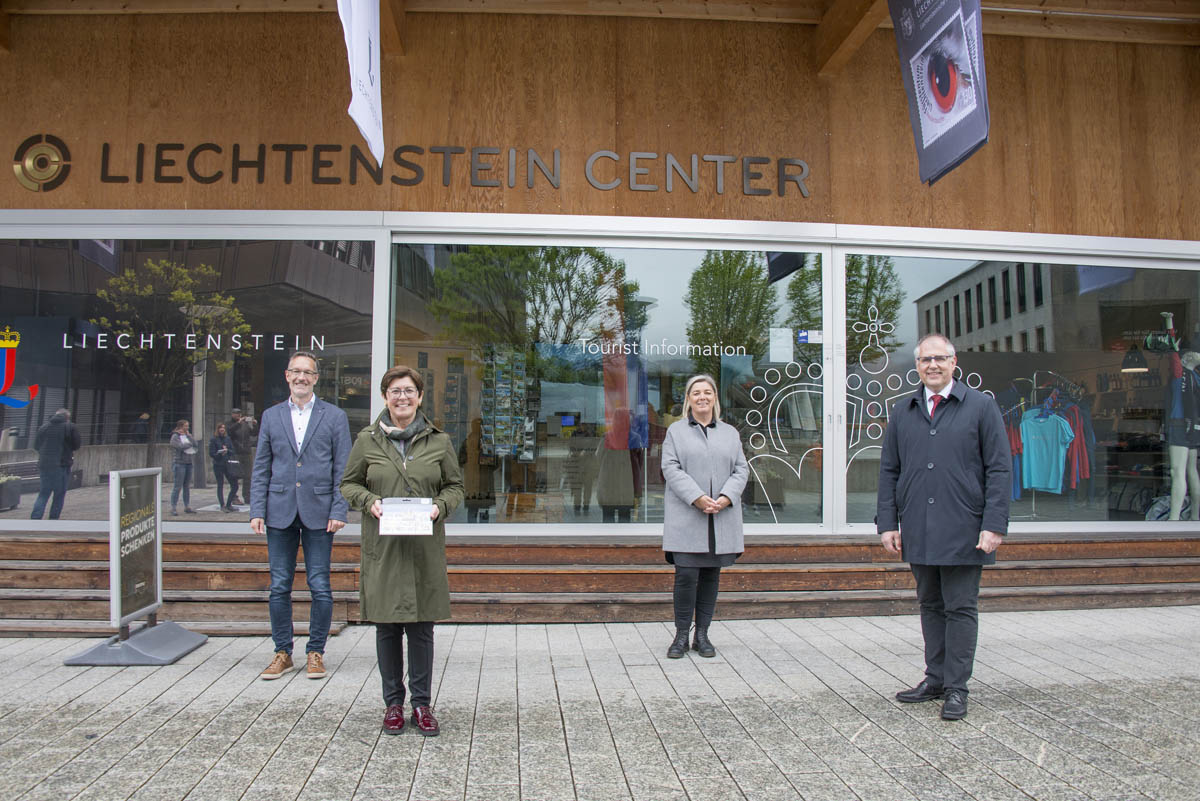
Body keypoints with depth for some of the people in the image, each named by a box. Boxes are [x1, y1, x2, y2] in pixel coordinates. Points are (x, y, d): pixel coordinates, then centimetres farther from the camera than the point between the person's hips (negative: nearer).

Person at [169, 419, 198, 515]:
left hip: (189, 463, 7)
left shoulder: (187, 435, 15)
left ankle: (187, 506, 14)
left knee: (187, 486, 9)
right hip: (179, 463, -6)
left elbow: (195, 444, 2)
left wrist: (188, 435, 0)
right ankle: (174, 507, -4)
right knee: (178, 486, -8)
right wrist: (190, 444, -2)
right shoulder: (175, 436, -4)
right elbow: (181, 446, -18)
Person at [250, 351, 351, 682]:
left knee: (320, 587, 2)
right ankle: (282, 653, 20)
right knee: (279, 587, 7)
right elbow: (261, 468, 10)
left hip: (318, 513, -2)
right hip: (280, 512, 2)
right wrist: (257, 511, 1)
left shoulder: (334, 416, 4)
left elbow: (342, 469, 1)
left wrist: (339, 511, -7)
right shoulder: (271, 416, 11)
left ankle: (315, 652, 16)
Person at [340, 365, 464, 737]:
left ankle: (422, 703, 17)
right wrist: (369, 501, -9)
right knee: (386, 626, 6)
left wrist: (440, 506, -8)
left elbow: (455, 485, 11)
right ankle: (393, 702, 21)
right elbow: (348, 483, 11)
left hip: (425, 548, 0)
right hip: (382, 548, 0)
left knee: (421, 626, 4)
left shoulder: (439, 441, 5)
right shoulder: (368, 440, 4)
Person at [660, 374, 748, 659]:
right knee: (686, 574, -8)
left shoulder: (730, 433, 16)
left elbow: (741, 470, 9)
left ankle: (702, 635, 15)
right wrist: (697, 498, -16)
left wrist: (726, 498, -10)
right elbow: (671, 468, -4)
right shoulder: (676, 431, 8)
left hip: (721, 518, 3)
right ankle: (681, 636, 5)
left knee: (711, 576, 6)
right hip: (686, 516, -3)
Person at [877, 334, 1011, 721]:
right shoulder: (903, 411, 11)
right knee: (930, 606, 12)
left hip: (962, 530, -3)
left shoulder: (981, 406, 1)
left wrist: (993, 525, -10)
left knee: (960, 608, 3)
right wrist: (888, 522, 4)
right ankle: (935, 678, 22)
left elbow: (1000, 469, -3)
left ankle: (956, 688, 12)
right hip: (918, 531, 4)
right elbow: (889, 470, 12)